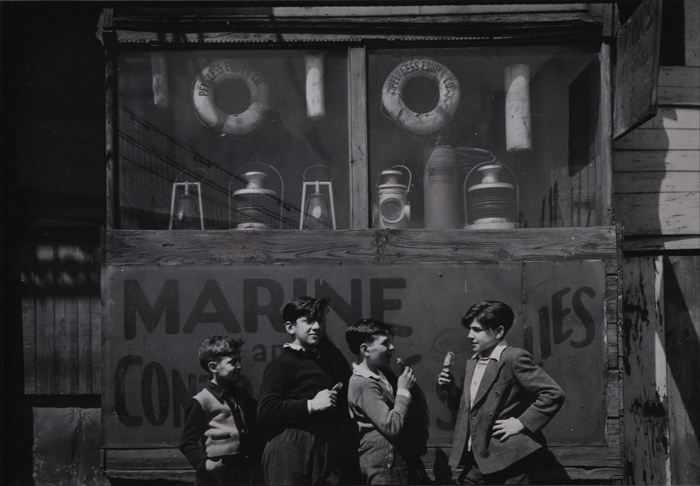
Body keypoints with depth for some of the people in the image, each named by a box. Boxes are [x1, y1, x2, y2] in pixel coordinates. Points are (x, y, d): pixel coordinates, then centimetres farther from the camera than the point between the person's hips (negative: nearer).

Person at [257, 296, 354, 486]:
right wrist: (311, 405, -16)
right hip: (290, 452, -6)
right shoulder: (281, 364, -3)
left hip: (329, 453, 6)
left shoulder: (327, 358, 19)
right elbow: (265, 411, -16)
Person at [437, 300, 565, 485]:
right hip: (477, 459, 8)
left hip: (508, 459, -8)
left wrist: (522, 423, -17)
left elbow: (554, 393, -16)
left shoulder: (514, 358, -12)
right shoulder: (472, 362, 14)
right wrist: (448, 388, 4)